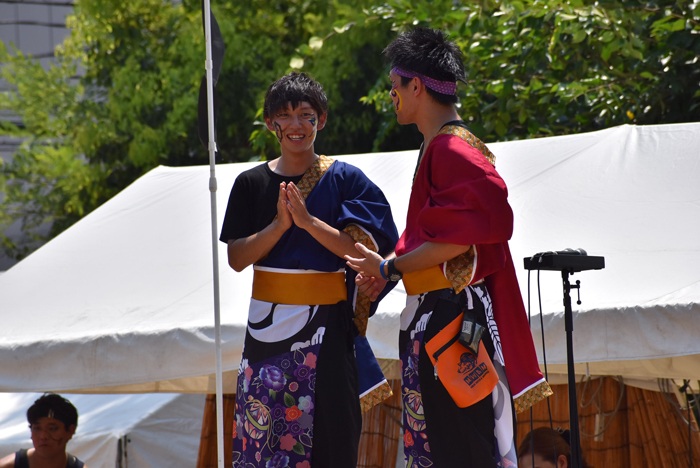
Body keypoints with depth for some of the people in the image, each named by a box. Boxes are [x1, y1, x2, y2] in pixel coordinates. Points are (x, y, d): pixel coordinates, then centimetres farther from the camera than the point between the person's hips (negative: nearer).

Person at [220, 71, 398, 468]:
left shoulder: (345, 179, 2)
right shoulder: (252, 184, 7)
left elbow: (366, 249, -8)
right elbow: (237, 258, 2)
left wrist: (307, 221, -15)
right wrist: (279, 225, -13)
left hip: (326, 325, -2)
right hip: (268, 327, 2)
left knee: (329, 433, -3)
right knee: (264, 433, -2)